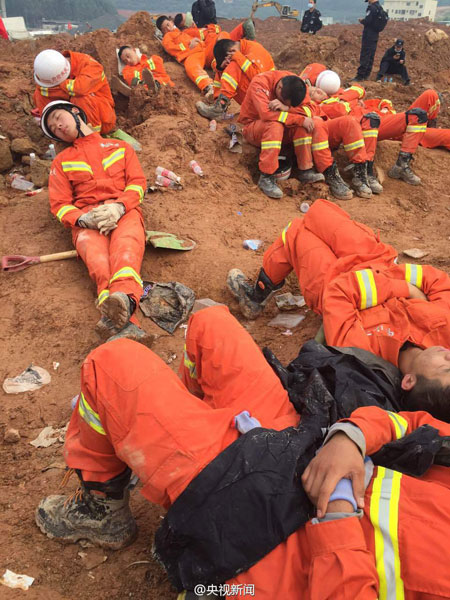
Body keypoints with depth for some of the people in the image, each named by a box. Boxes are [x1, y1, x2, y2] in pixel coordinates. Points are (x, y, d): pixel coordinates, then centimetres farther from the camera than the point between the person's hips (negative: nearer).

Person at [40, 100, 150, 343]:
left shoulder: (120, 147, 27)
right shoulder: (61, 161, 27)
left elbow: (138, 182, 12)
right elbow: (59, 204, 14)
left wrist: (119, 207, -11)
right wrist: (82, 219, -9)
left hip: (124, 211, 0)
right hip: (86, 219, 0)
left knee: (126, 246, -38)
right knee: (97, 258, -36)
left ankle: (123, 299, -66)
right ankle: (124, 322, -58)